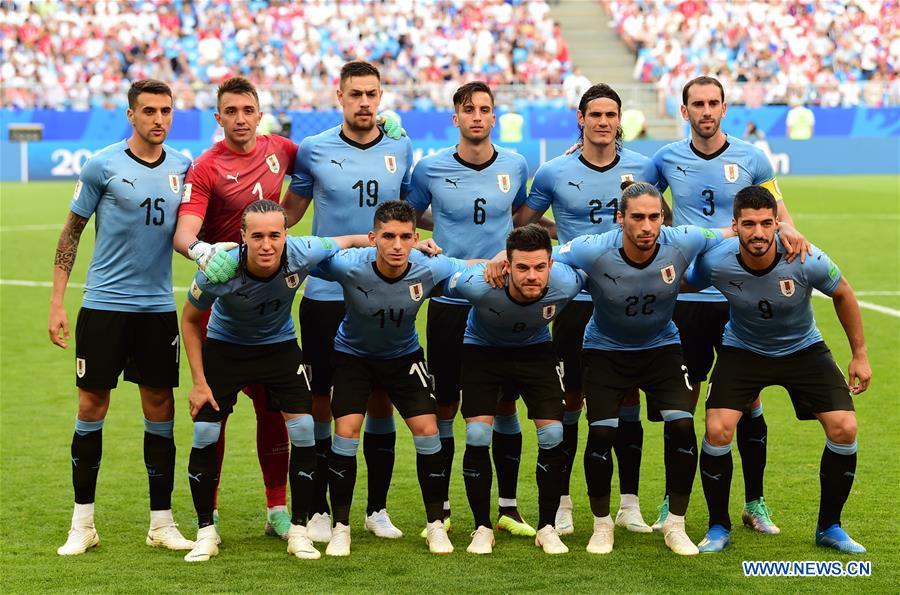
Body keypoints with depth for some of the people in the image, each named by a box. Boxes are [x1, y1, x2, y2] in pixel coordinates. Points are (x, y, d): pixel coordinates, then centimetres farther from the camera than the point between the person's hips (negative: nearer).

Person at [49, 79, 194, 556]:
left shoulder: (182, 168, 5)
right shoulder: (102, 166, -5)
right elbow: (71, 233, 0)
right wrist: (56, 301, -4)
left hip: (158, 308, 3)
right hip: (104, 305, -3)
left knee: (160, 408, 4)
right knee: (92, 405, 0)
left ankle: (161, 522, 12)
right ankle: (83, 523, 11)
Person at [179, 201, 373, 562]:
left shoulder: (302, 255, -30)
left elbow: (349, 241, -8)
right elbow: (190, 320, -12)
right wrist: (199, 383, -12)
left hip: (279, 346, 1)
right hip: (224, 346, -1)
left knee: (304, 430, -10)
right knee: (205, 434, -9)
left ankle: (298, 530, 5)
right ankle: (206, 532, 9)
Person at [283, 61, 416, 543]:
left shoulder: (401, 151, 5)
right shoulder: (314, 150, -1)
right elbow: (288, 213, 9)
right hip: (325, 298, -2)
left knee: (381, 401, 6)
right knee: (321, 402, 2)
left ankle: (377, 508, 18)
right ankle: (318, 511, 12)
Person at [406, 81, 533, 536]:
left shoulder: (514, 166, 3)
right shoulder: (431, 168, -3)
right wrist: (444, 226, 4)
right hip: (449, 304, -1)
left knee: (506, 403, 5)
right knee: (444, 406, 3)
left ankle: (508, 507, 15)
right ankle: (441, 510, 14)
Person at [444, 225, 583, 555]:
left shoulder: (566, 283, -33)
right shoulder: (478, 284, -39)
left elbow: (593, 269, -7)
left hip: (536, 351, 2)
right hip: (482, 350, -2)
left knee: (553, 434, -9)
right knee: (477, 435, -13)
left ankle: (547, 527, 7)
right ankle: (482, 528, 4)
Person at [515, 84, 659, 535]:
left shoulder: (642, 168, 3)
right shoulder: (554, 173, -1)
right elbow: (521, 224, 10)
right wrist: (566, 236, -1)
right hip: (576, 300, -1)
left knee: (628, 397, 5)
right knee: (571, 399, 2)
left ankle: (629, 502, 14)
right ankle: (561, 500, 11)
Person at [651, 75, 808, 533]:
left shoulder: (750, 159, 0)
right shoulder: (667, 159, 4)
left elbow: (776, 211, 6)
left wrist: (787, 229, -15)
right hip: (686, 294, 1)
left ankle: (755, 502, 15)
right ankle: (672, 502, 14)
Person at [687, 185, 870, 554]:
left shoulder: (806, 260, -28)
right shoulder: (716, 263, -27)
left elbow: (842, 294, -7)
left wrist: (859, 353, -1)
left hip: (803, 348, 0)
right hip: (742, 350, 0)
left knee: (844, 428, -14)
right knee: (717, 430, -19)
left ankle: (829, 527, 7)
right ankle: (718, 528, 3)